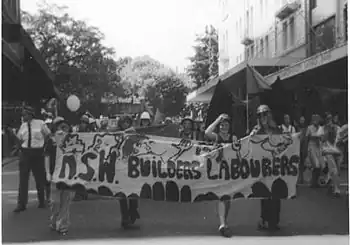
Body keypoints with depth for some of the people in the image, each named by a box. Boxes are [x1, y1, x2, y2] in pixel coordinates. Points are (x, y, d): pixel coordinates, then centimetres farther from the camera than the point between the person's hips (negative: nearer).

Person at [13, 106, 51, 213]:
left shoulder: (40, 123, -5)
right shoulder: (23, 125, 4)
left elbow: (47, 134, 9)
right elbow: (19, 138, 17)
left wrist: (41, 144, 6)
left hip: (38, 153, -2)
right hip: (25, 153, 2)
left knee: (40, 178, 9)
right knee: (23, 179, -3)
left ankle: (42, 202, 25)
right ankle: (21, 204, 3)